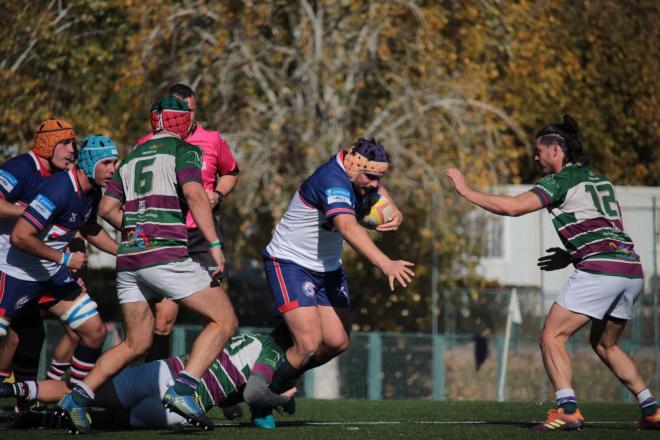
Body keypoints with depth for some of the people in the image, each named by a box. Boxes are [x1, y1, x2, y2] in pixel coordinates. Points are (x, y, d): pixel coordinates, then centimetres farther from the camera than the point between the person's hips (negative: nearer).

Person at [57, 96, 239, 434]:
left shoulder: (132, 158, 20)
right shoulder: (184, 151, 2)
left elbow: (107, 208, 19)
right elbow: (194, 193, -15)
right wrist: (214, 244, -16)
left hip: (128, 258, 7)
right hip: (166, 254, -7)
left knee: (135, 344, 16)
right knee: (223, 321, 0)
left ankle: (78, 396, 2)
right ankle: (182, 390, -18)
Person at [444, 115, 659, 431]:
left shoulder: (562, 180, -3)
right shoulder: (598, 178, 23)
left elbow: (512, 207, -12)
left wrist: (466, 191, -2)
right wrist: (571, 256, 25)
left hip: (599, 269, -9)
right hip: (632, 269, 9)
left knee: (552, 336, -4)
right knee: (604, 344, 24)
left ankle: (567, 410, -16)